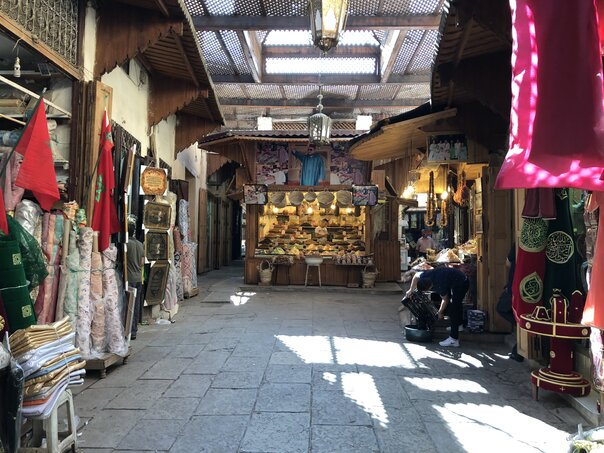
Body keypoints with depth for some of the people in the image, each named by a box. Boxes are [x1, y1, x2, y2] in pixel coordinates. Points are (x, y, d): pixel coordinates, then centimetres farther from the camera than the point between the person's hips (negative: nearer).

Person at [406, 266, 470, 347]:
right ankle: (459, 324, 50)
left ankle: (454, 340, -14)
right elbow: (416, 276, 7)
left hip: (462, 283, -9)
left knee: (453, 308, -13)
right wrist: (411, 290, 12)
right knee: (457, 302, 28)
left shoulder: (440, 286, -33)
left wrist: (440, 312, 0)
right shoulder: (426, 275, -16)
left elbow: (445, 300, -15)